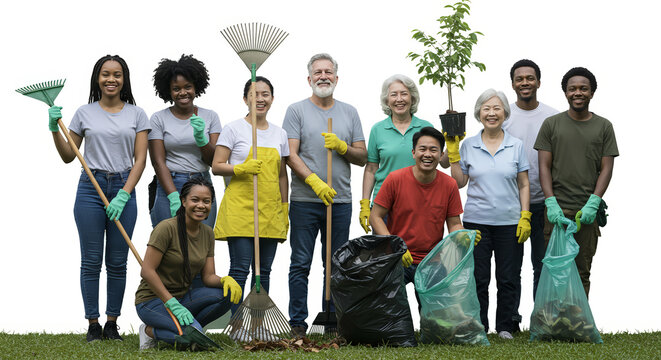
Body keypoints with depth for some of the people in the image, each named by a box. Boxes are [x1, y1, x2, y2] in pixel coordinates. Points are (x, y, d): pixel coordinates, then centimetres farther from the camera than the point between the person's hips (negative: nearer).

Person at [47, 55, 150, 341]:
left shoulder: (136, 114, 5)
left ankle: (112, 323, 12)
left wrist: (123, 195, -9)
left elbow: (140, 159, 1)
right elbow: (68, 156, 11)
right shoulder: (84, 113, 5)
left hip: (124, 189, 0)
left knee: (117, 262, 3)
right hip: (90, 188, 0)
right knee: (91, 261, 1)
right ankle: (93, 325, 8)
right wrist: (54, 129, -5)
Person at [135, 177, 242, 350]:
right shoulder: (167, 228, -17)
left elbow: (208, 276, 3)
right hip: (152, 300, -7)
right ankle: (150, 331, -4)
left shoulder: (207, 233, 5)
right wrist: (172, 304, -25)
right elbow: (147, 271, -20)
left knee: (226, 294, -19)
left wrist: (225, 280, -20)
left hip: (183, 296, 7)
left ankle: (188, 328, -5)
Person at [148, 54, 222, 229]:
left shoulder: (210, 116, 10)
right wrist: (174, 198, -15)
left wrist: (200, 138, -14)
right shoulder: (159, 119, 4)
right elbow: (158, 162, -3)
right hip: (168, 187, -2)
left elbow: (214, 161, 5)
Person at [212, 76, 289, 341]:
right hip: (240, 207, -5)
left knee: (264, 269, 6)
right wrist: (241, 169, -19)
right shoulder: (234, 129, 1)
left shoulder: (279, 134, 15)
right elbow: (217, 166, -2)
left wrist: (285, 210, 14)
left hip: (269, 209, 5)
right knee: (240, 268, -8)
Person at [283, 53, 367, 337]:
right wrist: (315, 182, -18)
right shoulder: (297, 111, 3)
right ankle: (297, 323, 4)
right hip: (305, 200, -3)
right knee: (301, 264, -1)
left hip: (340, 200, 3)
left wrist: (342, 146, -9)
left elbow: (363, 158, 11)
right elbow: (291, 155, -6)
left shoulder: (349, 113, 13)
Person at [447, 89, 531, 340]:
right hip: (476, 220, 0)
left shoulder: (516, 146, 5)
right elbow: (459, 182, 6)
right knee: (478, 278, 2)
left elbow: (523, 185, 7)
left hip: (509, 222, 0)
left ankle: (506, 327, 15)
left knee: (508, 279, 3)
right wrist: (452, 152, -1)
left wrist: (525, 217, -2)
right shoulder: (468, 146, 4)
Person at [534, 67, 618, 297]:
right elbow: (544, 166, 3)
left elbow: (606, 169, 4)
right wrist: (551, 203, -8)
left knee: (582, 272, 3)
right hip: (557, 209, -1)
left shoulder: (603, 127, 9)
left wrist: (593, 204, -8)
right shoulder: (551, 124, 8)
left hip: (588, 211, 1)